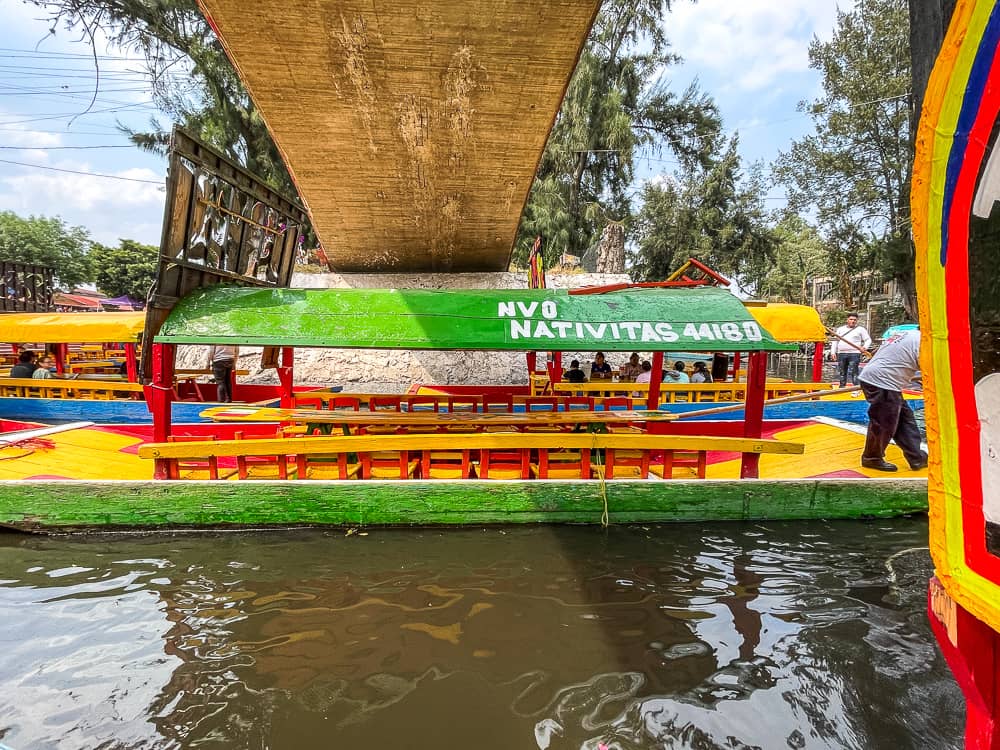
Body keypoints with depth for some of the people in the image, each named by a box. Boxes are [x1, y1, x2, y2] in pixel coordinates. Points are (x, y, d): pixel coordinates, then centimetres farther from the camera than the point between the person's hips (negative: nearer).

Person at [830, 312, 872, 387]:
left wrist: (865, 347, -14)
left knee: (852, 372, -12)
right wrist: (833, 352, 8)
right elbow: (835, 341, 18)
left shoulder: (861, 329, 8)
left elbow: (868, 340, 5)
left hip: (854, 354, -4)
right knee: (842, 373, 8)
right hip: (841, 354, 4)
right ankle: (842, 388, 15)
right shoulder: (840, 329, 18)